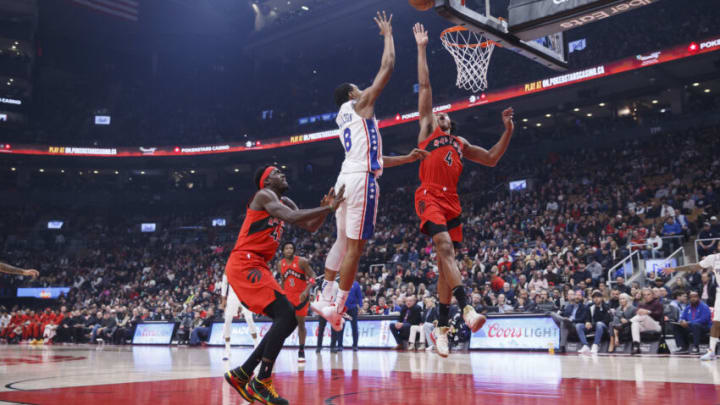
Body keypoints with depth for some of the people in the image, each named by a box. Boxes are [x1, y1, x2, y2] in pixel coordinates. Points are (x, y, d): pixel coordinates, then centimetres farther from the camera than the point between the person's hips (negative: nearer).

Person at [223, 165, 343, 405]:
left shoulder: (285, 203, 22)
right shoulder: (264, 195, -7)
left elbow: (310, 227, 20)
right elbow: (291, 218, -24)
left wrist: (326, 209, 3)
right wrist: (328, 208, -21)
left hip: (256, 267, 10)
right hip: (244, 264, -10)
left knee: (287, 321, 7)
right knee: (286, 317, -18)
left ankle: (241, 375, 11)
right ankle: (261, 382, -14)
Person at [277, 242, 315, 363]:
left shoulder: (302, 261, -12)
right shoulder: (280, 264, 1)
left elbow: (312, 277, -13)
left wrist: (306, 291, -26)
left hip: (301, 295, -3)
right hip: (287, 295, 3)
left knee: (301, 323, 3)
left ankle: (301, 351, 16)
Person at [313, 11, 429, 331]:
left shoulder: (344, 118, 26)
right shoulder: (360, 104, 3)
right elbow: (388, 67, 0)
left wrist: (406, 159, 28)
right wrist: (388, 34, 13)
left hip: (347, 178, 9)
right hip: (362, 180, -9)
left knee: (343, 241, 18)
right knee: (355, 246, -6)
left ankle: (325, 298, 19)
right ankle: (336, 306, -4)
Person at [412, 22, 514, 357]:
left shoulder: (460, 143, 29)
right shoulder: (427, 128, 16)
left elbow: (492, 159, 29)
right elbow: (424, 86, 14)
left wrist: (508, 130, 20)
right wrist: (421, 48, 14)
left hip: (451, 201, 5)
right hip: (429, 196, -5)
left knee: (446, 260, 3)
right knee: (445, 248, -25)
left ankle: (442, 327, 9)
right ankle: (467, 308, -39)